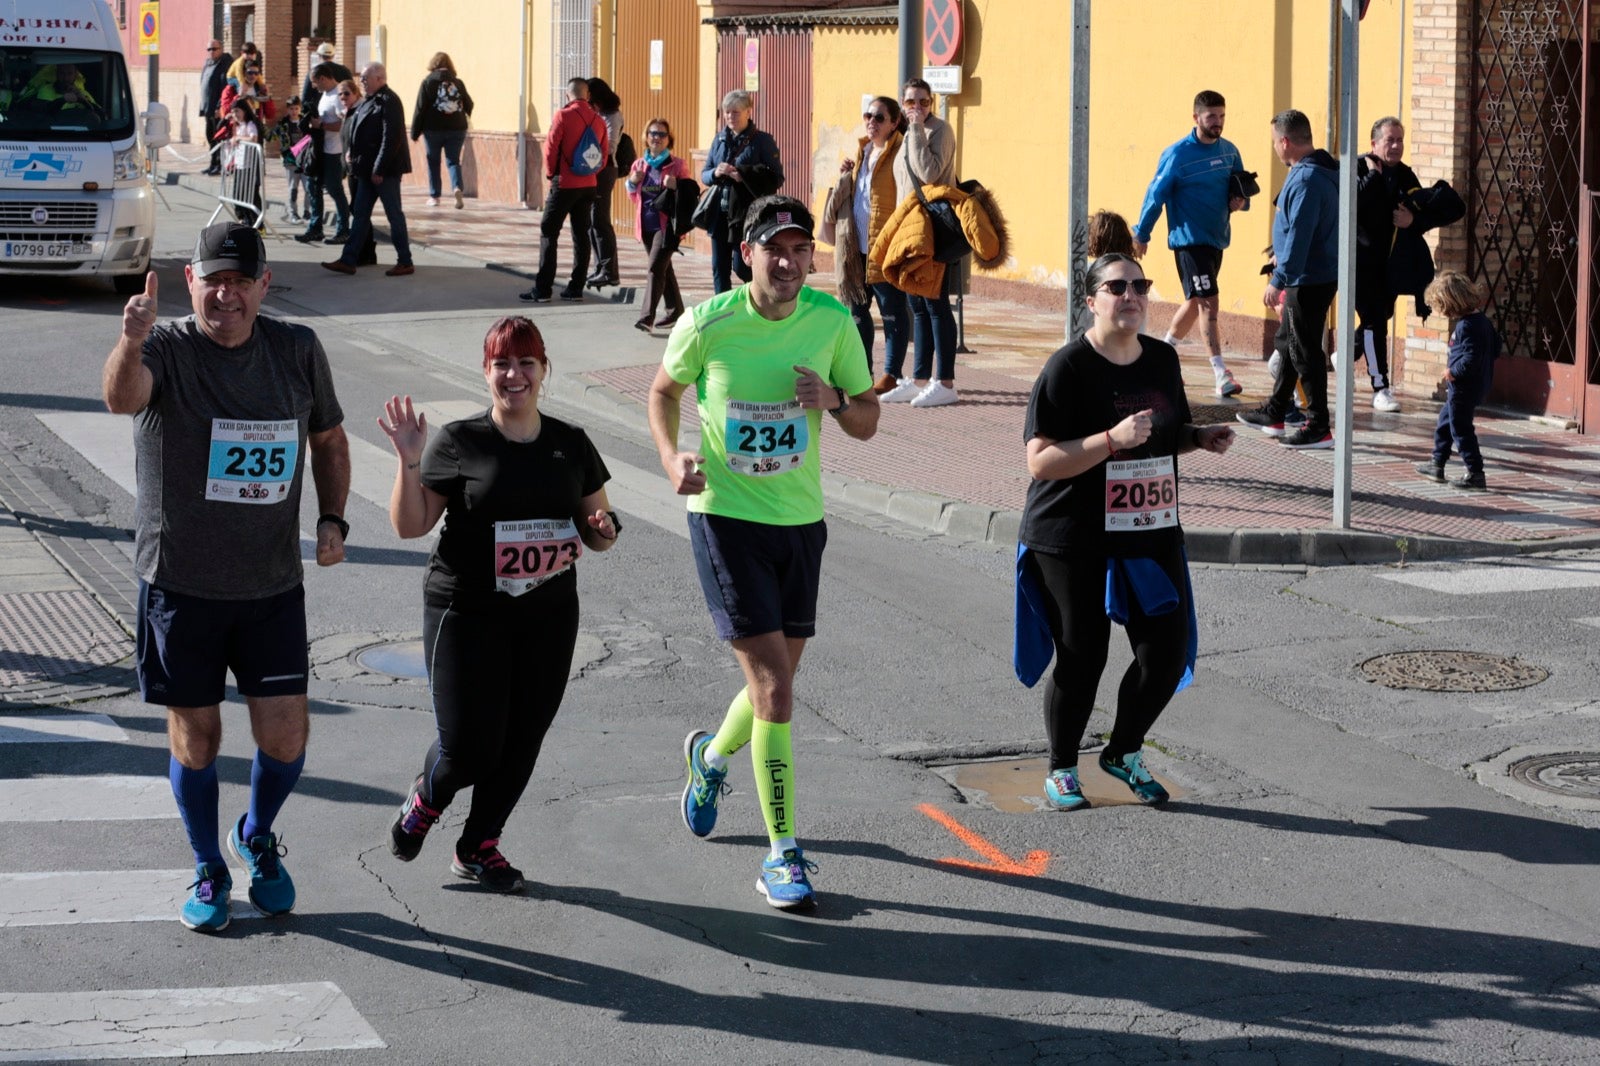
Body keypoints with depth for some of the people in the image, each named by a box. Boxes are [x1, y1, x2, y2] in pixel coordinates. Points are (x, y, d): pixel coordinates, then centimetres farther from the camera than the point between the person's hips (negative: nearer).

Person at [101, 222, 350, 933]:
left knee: (287, 735, 0)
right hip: (181, 583, -2)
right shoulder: (166, 350, -11)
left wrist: (332, 519, 1)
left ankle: (257, 837, 31)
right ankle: (208, 871, 28)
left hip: (273, 585, 2)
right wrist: (131, 343, -56)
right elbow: (122, 398, -35)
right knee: (195, 736, 6)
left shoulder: (297, 351, 1)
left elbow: (329, 440, 17)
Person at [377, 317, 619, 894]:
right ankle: (425, 800, 26)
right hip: (467, 613, -4)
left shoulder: (571, 444, 8)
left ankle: (479, 846, 24)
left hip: (548, 615, 4)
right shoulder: (457, 442, -3)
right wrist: (410, 460, -18)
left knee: (523, 738, 5)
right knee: (470, 745, -8)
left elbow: (596, 525, 15)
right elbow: (410, 524, -4)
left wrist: (602, 530, -8)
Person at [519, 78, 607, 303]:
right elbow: (604, 153, 5)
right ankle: (576, 288, 11)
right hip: (588, 186, 5)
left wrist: (551, 173, 6)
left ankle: (542, 289, -3)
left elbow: (551, 148, -10)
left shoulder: (563, 116, -12)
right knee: (581, 235, 10)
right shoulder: (597, 120, 3)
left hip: (564, 184, -5)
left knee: (548, 234, 0)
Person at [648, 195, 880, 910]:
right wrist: (671, 457, -10)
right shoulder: (707, 324, -12)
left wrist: (834, 401, -18)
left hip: (799, 518, 4)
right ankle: (782, 853, -3)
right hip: (725, 515, -4)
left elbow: (867, 422, 5)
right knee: (774, 689, -12)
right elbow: (664, 391, 8)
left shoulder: (832, 321, -4)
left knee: (775, 683, 16)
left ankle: (712, 755, 50)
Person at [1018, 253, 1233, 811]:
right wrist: (1113, 440, -26)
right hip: (1075, 543, -6)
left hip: (1153, 536, 6)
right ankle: (1061, 770, 22)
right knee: (1080, 660, 1)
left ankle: (1124, 751, 27)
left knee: (1169, 652, 3)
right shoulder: (1069, 368, -12)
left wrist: (1201, 438, 2)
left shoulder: (1163, 359, 8)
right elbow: (1040, 461, -17)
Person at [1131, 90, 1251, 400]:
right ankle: (1221, 375, -17)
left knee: (1195, 303, 16)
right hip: (1189, 239, -7)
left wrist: (1240, 200, -4)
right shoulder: (1178, 154, -11)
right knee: (1209, 303, -14)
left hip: (1216, 239, 7)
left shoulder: (1228, 151, 6)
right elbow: (1156, 194, -4)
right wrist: (1141, 234, 1)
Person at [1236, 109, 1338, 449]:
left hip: (1309, 279, -11)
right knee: (1286, 343, 20)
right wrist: (1282, 257, 30)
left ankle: (1319, 427, 1)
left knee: (1305, 352, -4)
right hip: (1306, 278, 11)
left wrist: (1278, 280, -25)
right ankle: (1274, 413, 32)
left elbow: (1299, 235, -26)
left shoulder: (1306, 180, -22)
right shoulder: (1319, 172, 11)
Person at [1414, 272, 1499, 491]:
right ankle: (1437, 464, 35)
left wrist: (1453, 371, -14)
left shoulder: (1466, 327, -25)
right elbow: (1496, 348, 15)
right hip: (1478, 385, 11)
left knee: (1460, 429, 0)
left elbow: (1470, 359, -30)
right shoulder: (1483, 320, 5)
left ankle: (1475, 474, 4)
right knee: (1445, 422, 24)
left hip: (1464, 388, -11)